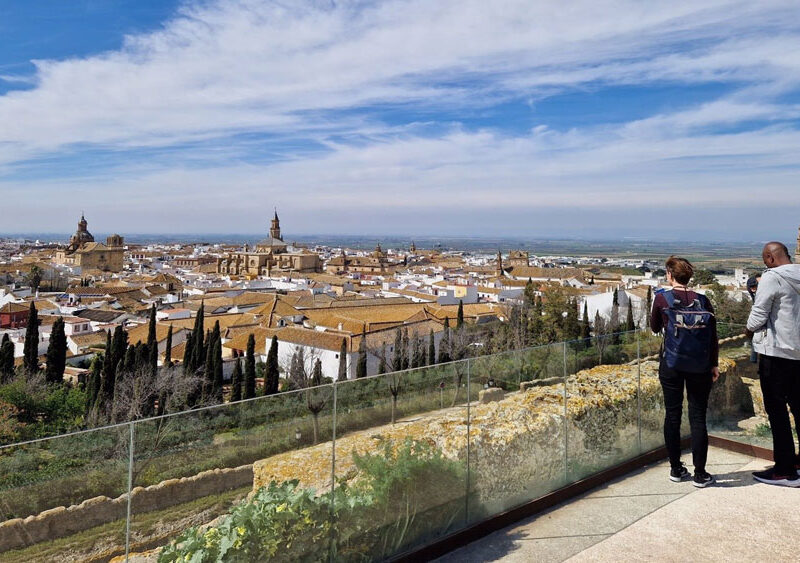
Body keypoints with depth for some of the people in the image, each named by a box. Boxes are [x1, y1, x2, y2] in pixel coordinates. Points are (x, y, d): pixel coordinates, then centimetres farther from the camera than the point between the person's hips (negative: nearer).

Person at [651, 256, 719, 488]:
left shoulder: (662, 298, -6)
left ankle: (676, 469, 18)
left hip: (671, 364, -1)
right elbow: (713, 336, 1)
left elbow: (655, 328, 8)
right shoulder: (703, 300, -1)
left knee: (672, 415, 9)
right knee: (698, 417, 6)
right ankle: (699, 474, 9)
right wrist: (714, 365, 9)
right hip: (699, 367, 1)